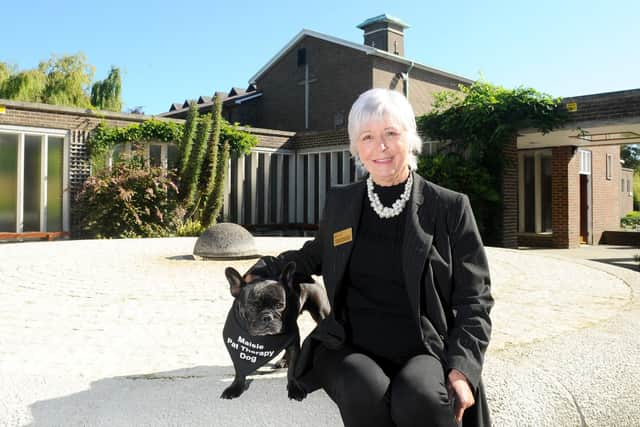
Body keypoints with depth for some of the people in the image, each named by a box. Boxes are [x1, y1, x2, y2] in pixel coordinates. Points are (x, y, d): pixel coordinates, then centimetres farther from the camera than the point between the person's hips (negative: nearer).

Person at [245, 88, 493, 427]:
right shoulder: (339, 202, 9)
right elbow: (318, 255, 29)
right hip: (350, 347, 2)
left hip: (424, 350, -1)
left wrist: (463, 368, -12)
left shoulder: (450, 207, 0)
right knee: (366, 395, -31)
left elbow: (473, 298, 1)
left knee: (419, 398, -34)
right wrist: (263, 270, 19)